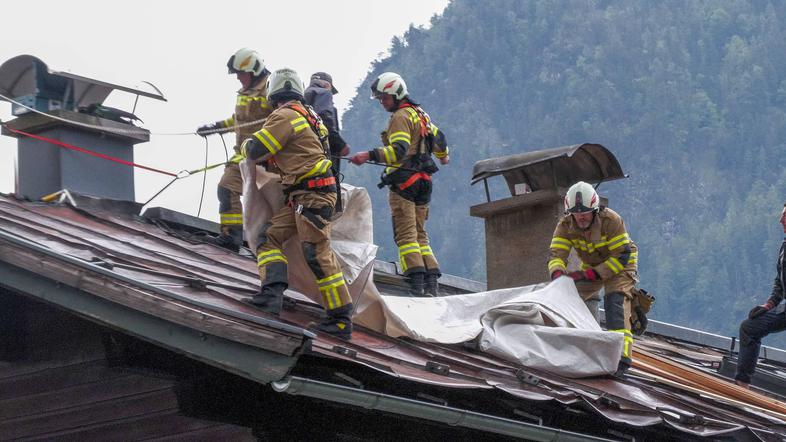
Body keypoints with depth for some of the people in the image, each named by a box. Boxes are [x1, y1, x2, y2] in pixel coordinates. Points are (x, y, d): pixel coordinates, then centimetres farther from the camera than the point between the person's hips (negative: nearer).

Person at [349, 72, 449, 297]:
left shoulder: (400, 116, -10)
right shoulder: (419, 114, 19)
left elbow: (398, 151, -23)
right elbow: (438, 136, 35)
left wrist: (369, 156, -33)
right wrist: (443, 155, 56)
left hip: (404, 181, -9)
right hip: (422, 182, 9)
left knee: (405, 234, -11)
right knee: (419, 234, 11)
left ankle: (416, 282, -22)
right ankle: (431, 282, 2)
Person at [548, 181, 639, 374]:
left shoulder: (611, 220, -33)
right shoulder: (565, 225, -19)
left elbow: (622, 257, -32)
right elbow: (556, 253, -27)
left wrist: (590, 274, -39)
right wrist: (558, 273, -51)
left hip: (619, 264, -6)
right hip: (591, 266, 6)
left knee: (616, 303, -24)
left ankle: (621, 355, -33)